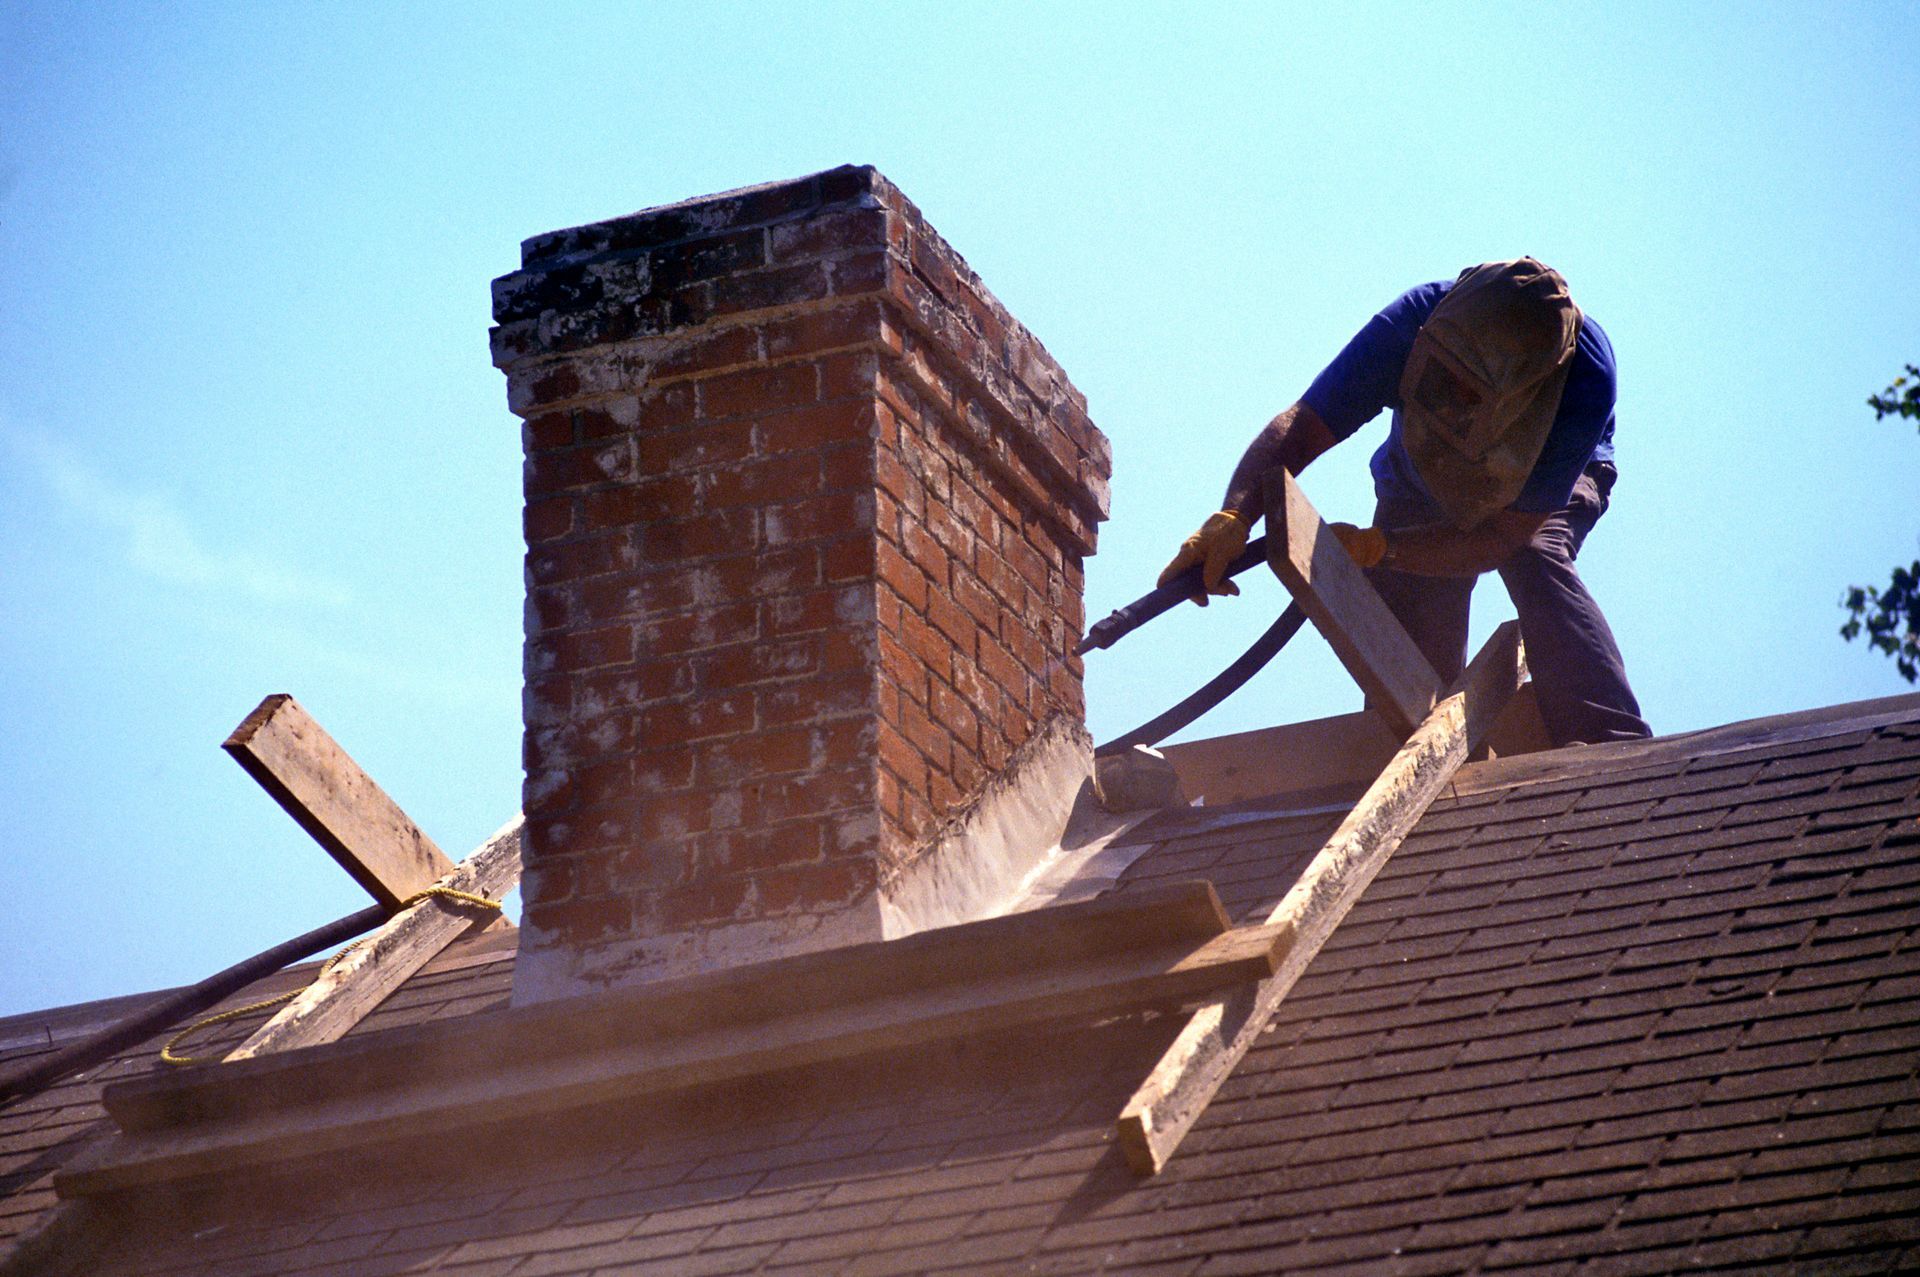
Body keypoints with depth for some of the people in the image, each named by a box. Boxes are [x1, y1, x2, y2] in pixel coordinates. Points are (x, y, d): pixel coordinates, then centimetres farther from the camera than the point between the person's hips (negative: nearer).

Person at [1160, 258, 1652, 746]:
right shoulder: (1413, 323, -38)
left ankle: (1614, 753, -37)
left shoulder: (1586, 376, -41)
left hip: (1545, 483, -2)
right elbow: (1302, 426, -39)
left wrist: (1376, 548, -47)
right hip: (1423, 481, 2)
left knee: (1537, 559, -31)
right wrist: (1233, 517, -57)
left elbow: (1508, 532, -37)